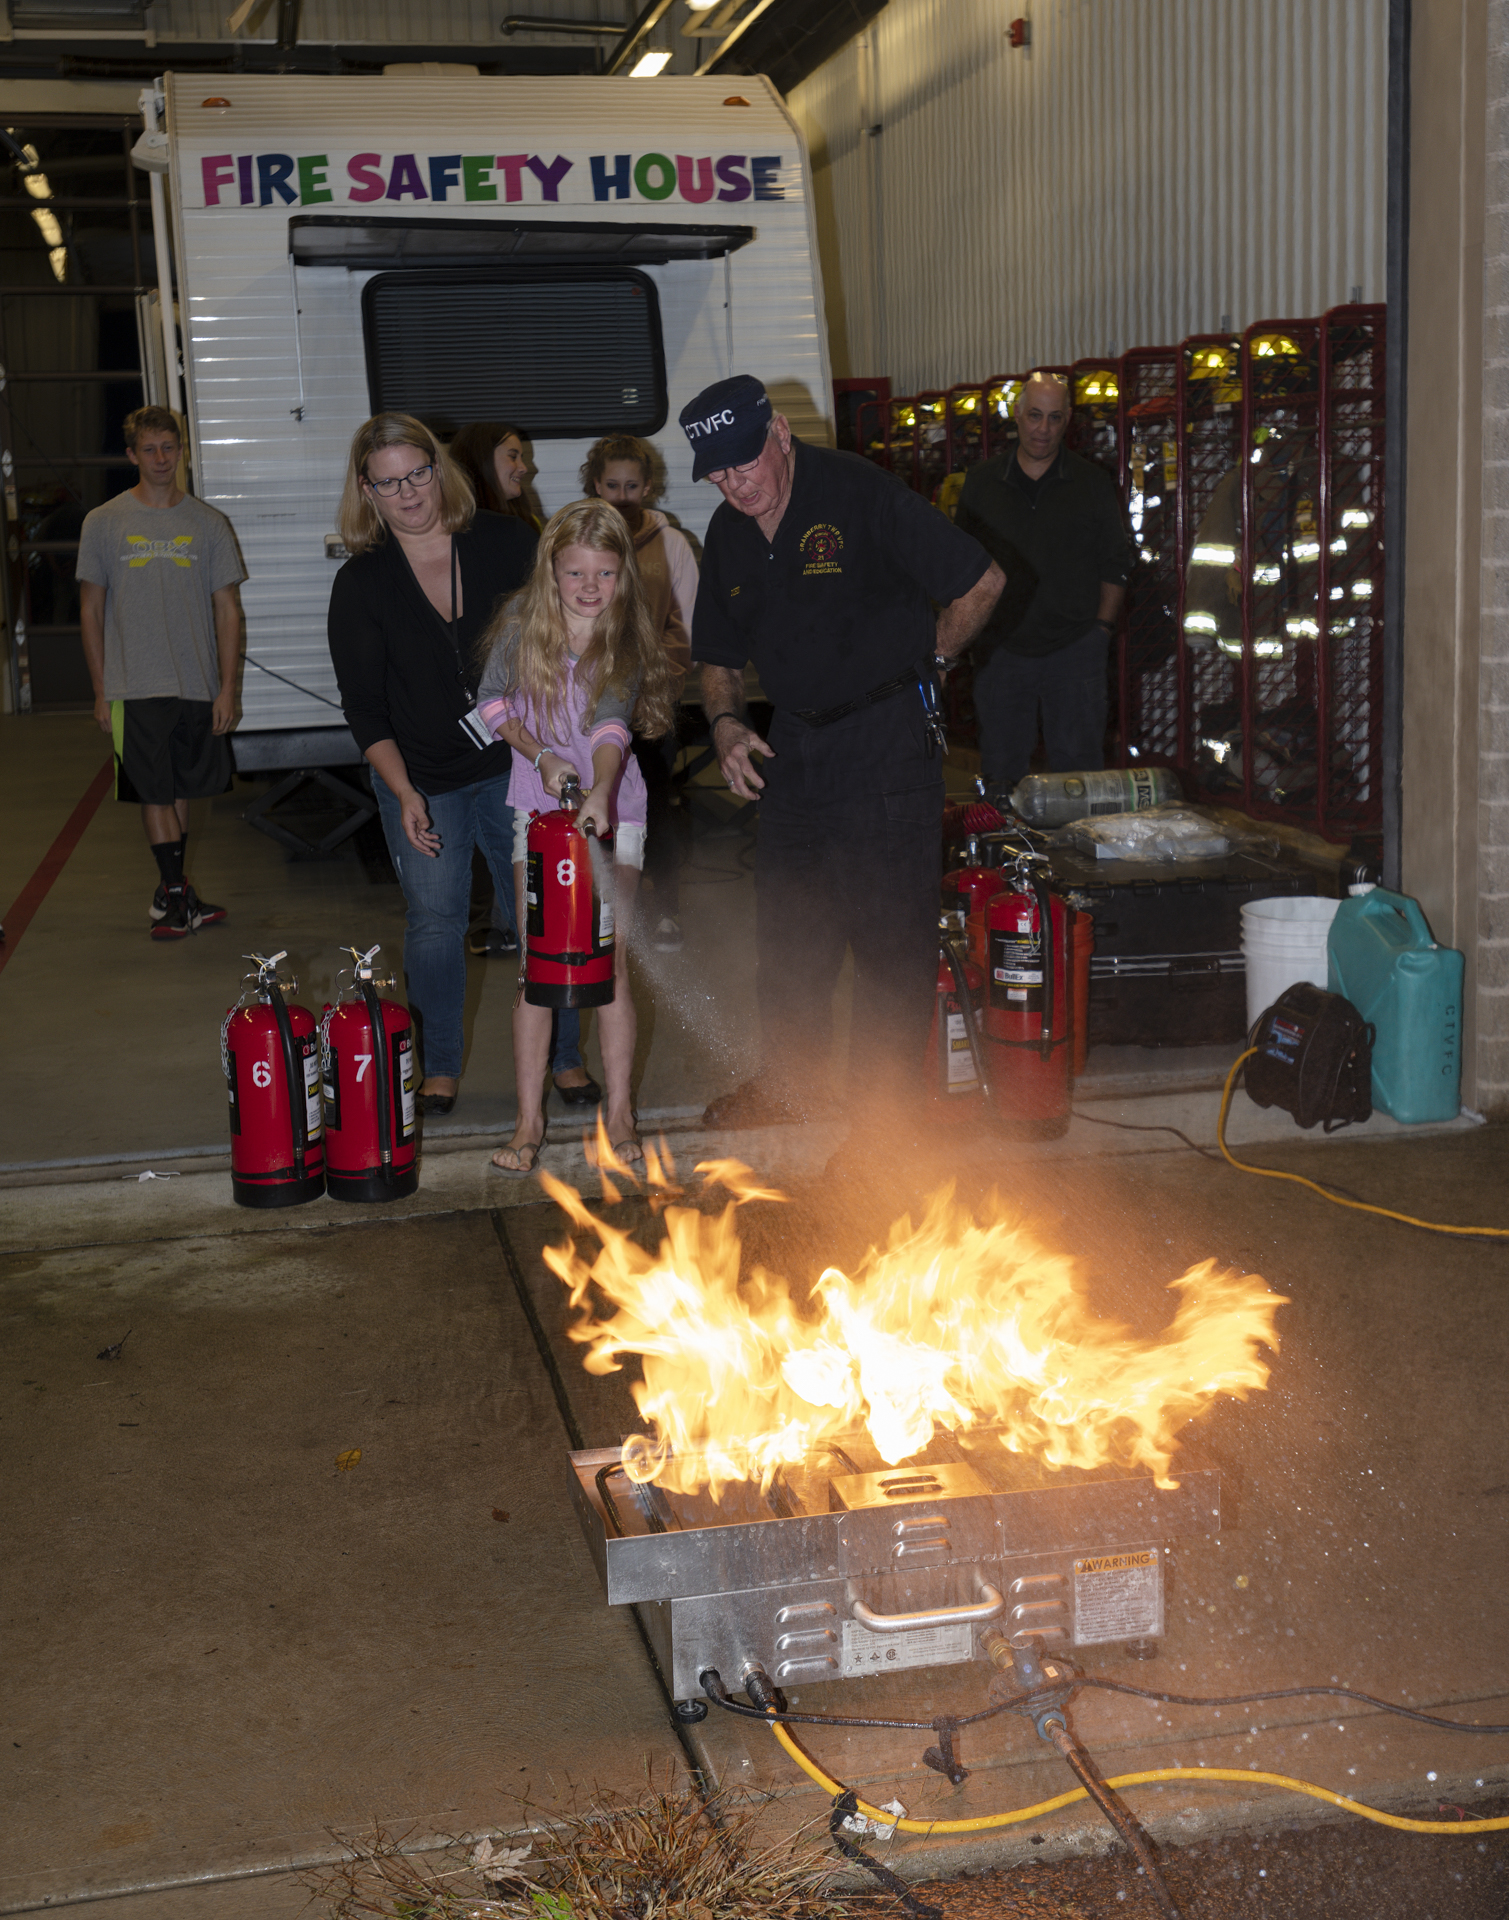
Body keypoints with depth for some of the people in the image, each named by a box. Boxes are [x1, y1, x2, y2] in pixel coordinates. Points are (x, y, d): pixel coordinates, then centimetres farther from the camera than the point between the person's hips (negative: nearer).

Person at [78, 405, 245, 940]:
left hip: (198, 687, 2)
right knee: (154, 794, -4)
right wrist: (101, 691, 1)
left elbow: (228, 610, 6)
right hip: (135, 688, -2)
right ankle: (178, 896, 3)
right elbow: (91, 610, 5)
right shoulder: (104, 523, 2)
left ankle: (169, 895, 21)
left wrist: (228, 688, -1)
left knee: (182, 791, 9)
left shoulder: (209, 524, 5)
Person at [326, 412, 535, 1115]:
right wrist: (403, 792, -11)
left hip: (517, 766, 0)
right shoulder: (360, 584, -2)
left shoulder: (505, 543, -2)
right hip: (423, 781, 0)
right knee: (434, 923, 0)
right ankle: (439, 1068, 17)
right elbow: (364, 706, -1)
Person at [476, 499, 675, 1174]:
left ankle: (618, 1113, 12)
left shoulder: (627, 637, -7)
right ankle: (529, 1120, 7)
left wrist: (600, 790, -38)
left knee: (609, 961, 0)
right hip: (538, 806, 1)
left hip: (612, 806, -1)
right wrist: (540, 753, -11)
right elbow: (492, 700, 6)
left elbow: (612, 722, -21)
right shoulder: (523, 622, -1)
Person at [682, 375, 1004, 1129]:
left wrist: (924, 665, -2)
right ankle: (791, 1080, 31)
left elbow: (981, 582, -10)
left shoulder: (860, 494, -14)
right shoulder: (727, 536, 6)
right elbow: (719, 656, 18)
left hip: (888, 735, -6)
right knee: (785, 920, 13)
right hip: (794, 744, 7)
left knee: (890, 927, -4)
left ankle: (884, 1102, 8)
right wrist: (726, 723, 0)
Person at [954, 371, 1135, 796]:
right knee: (999, 770, 6)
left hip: (1074, 648, -1)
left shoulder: (1093, 484, 4)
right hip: (1000, 647, 1)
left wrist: (1102, 628, -2)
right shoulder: (981, 482, 7)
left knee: (1078, 767, 0)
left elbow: (1115, 564, 7)